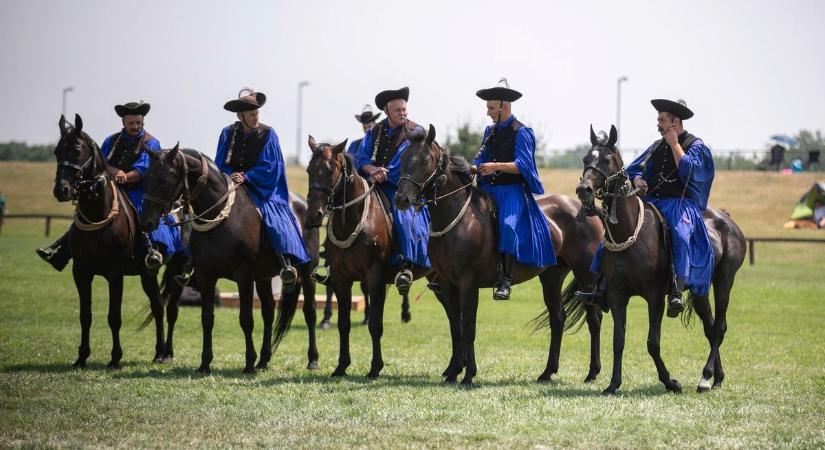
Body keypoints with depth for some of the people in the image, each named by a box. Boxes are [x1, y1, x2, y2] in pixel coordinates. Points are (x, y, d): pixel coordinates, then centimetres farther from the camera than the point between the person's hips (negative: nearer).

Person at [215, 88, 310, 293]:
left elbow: (268, 167, -9)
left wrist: (246, 176, -20)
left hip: (262, 189, -3)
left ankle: (288, 265, -33)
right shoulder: (228, 134, 4)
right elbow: (220, 164, 4)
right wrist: (230, 175, -17)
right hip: (233, 184, 3)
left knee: (274, 217, -26)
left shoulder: (267, 134, -3)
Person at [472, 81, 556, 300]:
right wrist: (473, 168, -4)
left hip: (512, 190, -8)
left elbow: (522, 165, -14)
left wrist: (496, 166, -24)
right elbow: (481, 159, 17)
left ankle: (505, 280, -32)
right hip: (488, 188, 8)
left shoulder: (521, 132, -4)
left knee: (508, 224, -29)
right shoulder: (490, 131, 16)